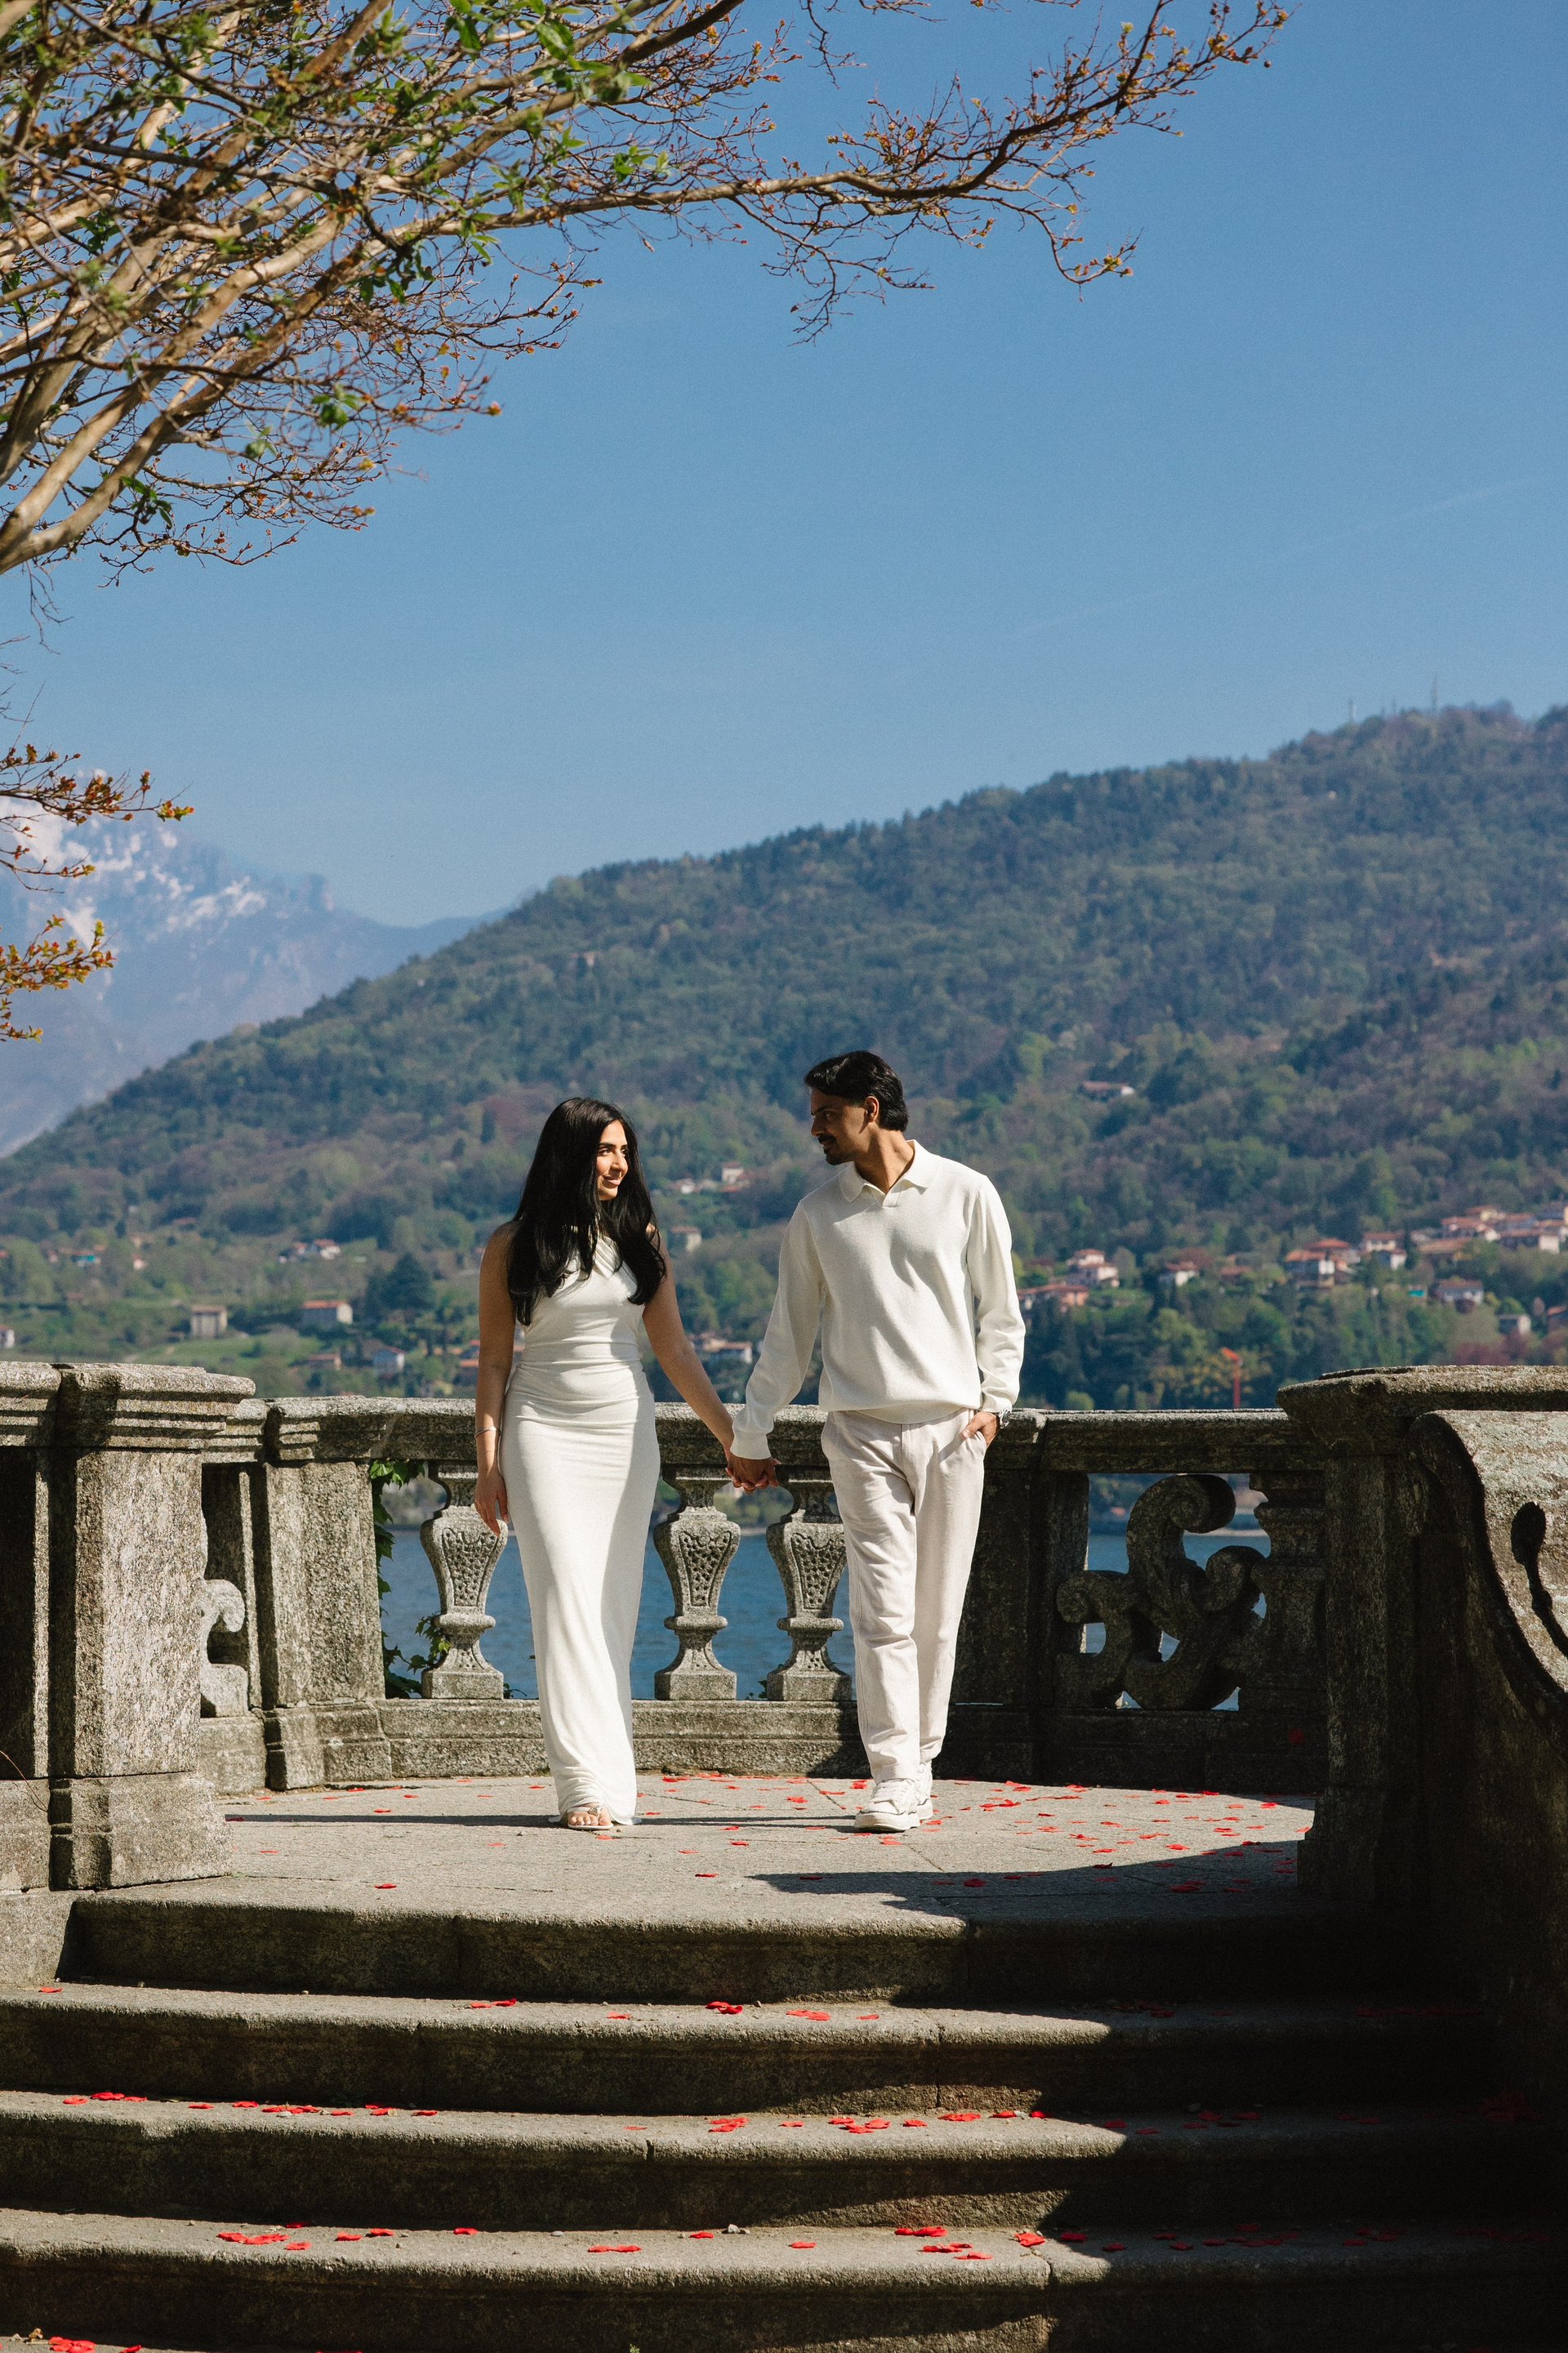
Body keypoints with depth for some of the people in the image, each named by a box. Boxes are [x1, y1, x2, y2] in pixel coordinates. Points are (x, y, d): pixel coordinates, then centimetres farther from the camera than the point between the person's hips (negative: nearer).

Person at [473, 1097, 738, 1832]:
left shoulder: (639, 1238, 8)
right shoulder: (513, 1245, 0)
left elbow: (673, 1348, 11)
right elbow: (495, 1359, 2)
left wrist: (730, 1434, 8)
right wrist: (488, 1464, -2)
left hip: (626, 1430, 3)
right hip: (545, 1432, -3)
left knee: (616, 1605, 2)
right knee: (567, 1599, -12)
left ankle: (606, 1773, 7)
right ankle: (591, 1781, -14)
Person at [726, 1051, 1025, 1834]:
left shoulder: (967, 1195, 5)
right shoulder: (818, 1214, 10)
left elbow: (1001, 1312, 11)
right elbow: (789, 1330, 16)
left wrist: (994, 1398, 0)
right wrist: (750, 1435, 16)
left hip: (951, 1427, 0)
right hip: (862, 1431, 0)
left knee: (938, 1613, 2)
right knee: (883, 1609, -8)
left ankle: (919, 1766, 13)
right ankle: (893, 1780, -7)